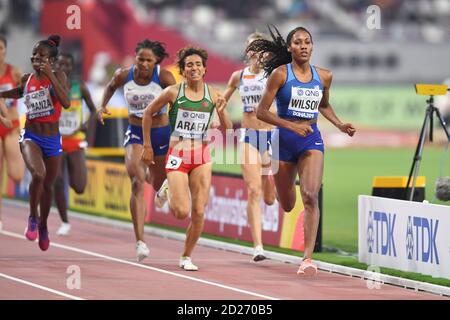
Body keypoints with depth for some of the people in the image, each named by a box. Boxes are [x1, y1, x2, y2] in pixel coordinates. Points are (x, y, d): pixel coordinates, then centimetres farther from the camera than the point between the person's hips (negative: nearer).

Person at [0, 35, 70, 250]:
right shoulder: (26, 79, 2)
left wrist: (50, 76, -27)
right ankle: (33, 217, -6)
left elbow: (66, 102, -24)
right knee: (38, 174, -28)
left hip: (52, 139, 0)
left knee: (48, 185, 15)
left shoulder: (58, 77, -8)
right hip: (31, 136, 0)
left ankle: (43, 226, 39)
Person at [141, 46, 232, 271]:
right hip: (178, 155, -2)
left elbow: (228, 131, 5)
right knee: (182, 212, -11)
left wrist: (221, 112, -14)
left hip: (202, 157, 3)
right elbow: (148, 113, 7)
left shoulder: (213, 94, 2)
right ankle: (168, 192, 24)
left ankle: (186, 257, 14)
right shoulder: (173, 92, -6)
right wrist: (147, 146, 7)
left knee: (199, 212, -3)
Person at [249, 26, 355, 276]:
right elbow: (261, 112, -9)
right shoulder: (280, 74, -8)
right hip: (284, 140, -1)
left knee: (310, 196, -21)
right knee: (286, 205, 11)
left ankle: (308, 257, -25)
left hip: (311, 141, 1)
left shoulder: (323, 76, 4)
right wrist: (292, 126, -19)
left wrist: (340, 126, 8)